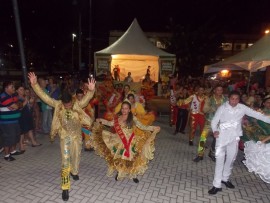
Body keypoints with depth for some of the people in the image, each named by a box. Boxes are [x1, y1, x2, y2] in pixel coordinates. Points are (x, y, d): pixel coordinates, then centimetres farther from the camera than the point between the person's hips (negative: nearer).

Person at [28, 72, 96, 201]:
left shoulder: (78, 104, -12)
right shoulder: (57, 105, -9)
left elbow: (86, 98, -29)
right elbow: (44, 96, -11)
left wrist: (91, 90, -50)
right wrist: (34, 84, -21)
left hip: (77, 136, 1)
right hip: (64, 137, -1)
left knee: (76, 156, 18)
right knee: (65, 161, -2)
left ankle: (74, 171, 51)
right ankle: (65, 188, 7)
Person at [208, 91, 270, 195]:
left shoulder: (242, 108, -2)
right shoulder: (222, 108, -9)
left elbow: (256, 114, 3)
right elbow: (214, 121, -7)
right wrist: (214, 130, -24)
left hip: (234, 137, 4)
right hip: (222, 137, -3)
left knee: (230, 159, 17)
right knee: (220, 160, -4)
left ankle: (225, 178, 39)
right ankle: (217, 185, 3)